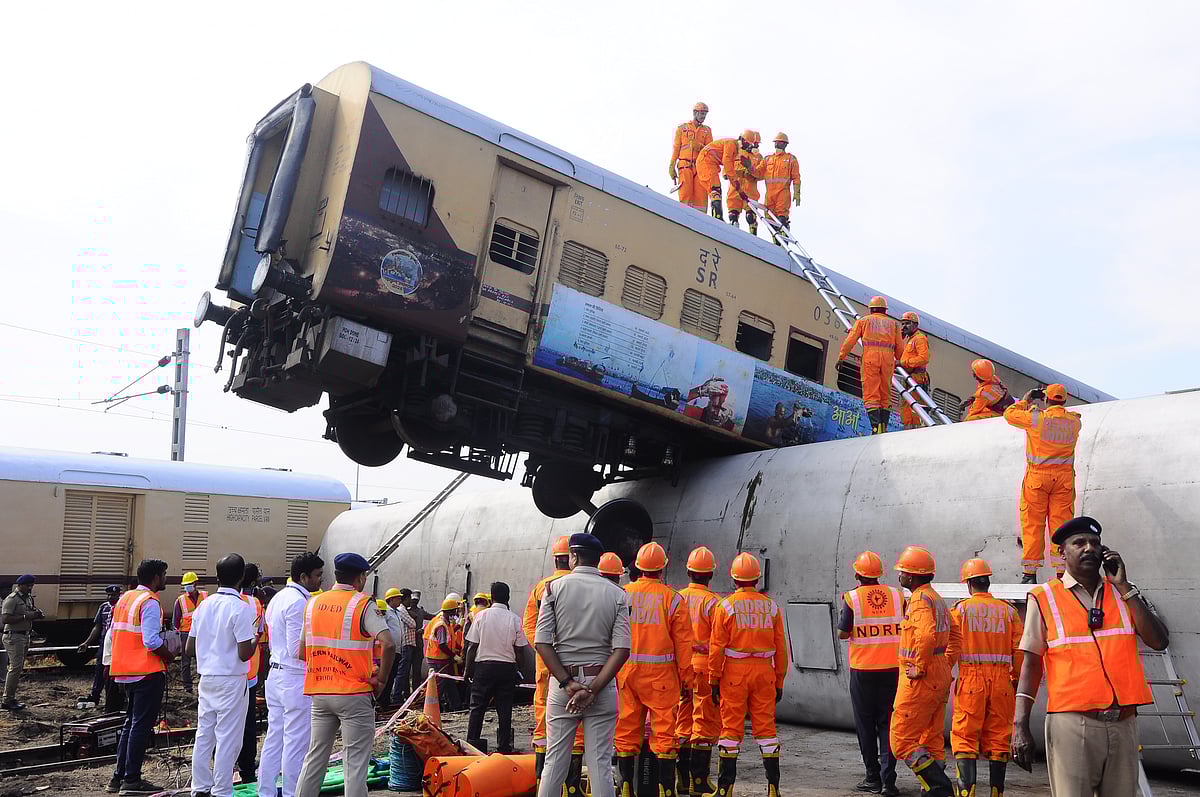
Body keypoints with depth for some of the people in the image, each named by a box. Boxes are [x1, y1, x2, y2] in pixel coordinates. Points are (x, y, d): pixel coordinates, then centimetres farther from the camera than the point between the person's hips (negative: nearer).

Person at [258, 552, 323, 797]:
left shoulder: (278, 598, 13)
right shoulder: (299, 602, -18)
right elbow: (298, 650, -21)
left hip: (276, 674, 10)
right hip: (296, 679, -10)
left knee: (274, 739, 15)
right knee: (296, 743, 0)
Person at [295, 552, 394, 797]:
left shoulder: (314, 603, 7)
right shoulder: (363, 604, -10)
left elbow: (302, 653, 11)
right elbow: (389, 644, -22)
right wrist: (380, 679, -10)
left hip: (319, 693, 5)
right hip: (353, 694, -5)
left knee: (315, 756, 16)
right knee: (356, 761, 2)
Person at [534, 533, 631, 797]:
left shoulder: (554, 587, -1)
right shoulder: (617, 594, 1)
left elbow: (542, 642, -7)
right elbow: (622, 649, -8)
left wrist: (567, 683, -9)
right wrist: (593, 689, -11)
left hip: (563, 680, 0)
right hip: (602, 682, 0)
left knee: (555, 760, 8)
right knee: (600, 762, 5)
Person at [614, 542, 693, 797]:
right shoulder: (673, 599, -4)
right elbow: (683, 644, -2)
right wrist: (686, 680, 5)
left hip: (627, 671, 3)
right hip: (661, 672, -3)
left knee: (626, 730, 10)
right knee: (664, 730, 3)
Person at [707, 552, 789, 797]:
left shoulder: (725, 606, -4)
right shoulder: (771, 607, 5)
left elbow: (717, 647, -5)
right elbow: (781, 648, 7)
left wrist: (714, 680, 2)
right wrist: (779, 682, 14)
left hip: (734, 672, -2)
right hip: (764, 671, 2)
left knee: (731, 728, 3)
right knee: (766, 726, 8)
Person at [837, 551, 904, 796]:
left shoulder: (852, 598, -7)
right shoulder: (897, 595, 1)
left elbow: (842, 634, -6)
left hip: (863, 669, -2)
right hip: (892, 667, 2)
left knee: (865, 723, 8)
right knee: (887, 722, 7)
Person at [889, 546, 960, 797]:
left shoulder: (919, 599, -16)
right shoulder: (937, 598, 15)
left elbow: (926, 636, -33)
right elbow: (955, 639, 21)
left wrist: (920, 668, -23)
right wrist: (944, 665, 18)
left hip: (920, 682, -10)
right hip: (940, 679, 10)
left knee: (902, 742, -5)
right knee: (932, 741, 16)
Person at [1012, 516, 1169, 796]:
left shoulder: (1125, 592, 12)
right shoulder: (1044, 597, 0)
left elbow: (1159, 641, -1)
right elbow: (1031, 662, -1)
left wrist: (1123, 586, -3)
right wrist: (1020, 725, -8)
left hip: (1123, 724, 4)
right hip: (1072, 723, -3)